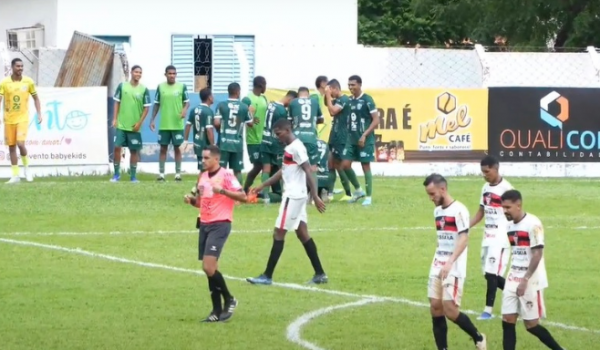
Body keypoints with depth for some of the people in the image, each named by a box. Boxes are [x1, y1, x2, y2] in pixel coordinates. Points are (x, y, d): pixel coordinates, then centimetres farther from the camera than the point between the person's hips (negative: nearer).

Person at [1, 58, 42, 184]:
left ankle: (26, 167, 8)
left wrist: (39, 114, 4)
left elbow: (35, 98, 11)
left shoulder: (28, 82, -1)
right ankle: (15, 175, 13)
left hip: (23, 118, -1)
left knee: (20, 143, -17)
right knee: (11, 146, 5)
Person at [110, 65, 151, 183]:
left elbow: (146, 107, 0)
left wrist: (139, 122, -7)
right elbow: (117, 102, 6)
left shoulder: (144, 89, -1)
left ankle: (133, 176, 13)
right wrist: (115, 119, -2)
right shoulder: (122, 86, 1)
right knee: (117, 147, -6)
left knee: (134, 151, 5)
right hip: (121, 125, 0)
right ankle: (116, 174, 5)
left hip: (135, 127, 0)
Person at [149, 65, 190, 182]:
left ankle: (178, 173, 10)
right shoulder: (160, 87, 4)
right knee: (163, 148, 3)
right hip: (164, 124, 2)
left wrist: (185, 110, -19)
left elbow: (187, 102, 4)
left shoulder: (182, 86, -1)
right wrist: (152, 120, 7)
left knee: (177, 148, 4)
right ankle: (161, 173, 7)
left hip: (177, 124, -1)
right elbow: (157, 104, 11)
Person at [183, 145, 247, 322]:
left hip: (220, 225, -8)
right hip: (204, 224, 8)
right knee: (209, 269, 7)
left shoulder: (226, 176, -10)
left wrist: (222, 191, -26)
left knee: (209, 267, -17)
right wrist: (191, 200, 2)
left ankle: (229, 300, 3)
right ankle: (217, 311, 12)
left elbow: (242, 196, -15)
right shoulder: (202, 177, 13)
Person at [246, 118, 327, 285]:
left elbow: (308, 172, -20)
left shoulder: (296, 147, -16)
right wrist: (263, 186, 26)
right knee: (303, 234, 11)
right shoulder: (289, 148, 14)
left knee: (278, 234, -6)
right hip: (295, 195, 10)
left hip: (293, 196, -10)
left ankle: (267, 276, -3)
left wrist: (315, 197, -24)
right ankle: (320, 274, 13)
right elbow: (283, 171, 25)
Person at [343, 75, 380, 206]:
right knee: (346, 165, 0)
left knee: (366, 166, -1)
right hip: (351, 138, 6)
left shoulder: (367, 100, -10)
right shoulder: (349, 100, 9)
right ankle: (358, 191, 17)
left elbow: (376, 120, -12)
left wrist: (364, 135, -18)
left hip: (364, 140, -6)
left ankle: (368, 196, 7)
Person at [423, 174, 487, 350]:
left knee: (450, 310, -12)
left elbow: (464, 239, -21)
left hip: (454, 269, -8)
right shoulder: (437, 211, 13)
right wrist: (438, 262, 19)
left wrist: (450, 262, -31)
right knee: (435, 308, 2)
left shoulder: (458, 210, -13)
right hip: (437, 267, 8)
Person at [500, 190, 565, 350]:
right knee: (507, 321, 0)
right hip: (513, 280, 8)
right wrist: (514, 278, 18)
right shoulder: (510, 225, 9)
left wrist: (525, 280, -23)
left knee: (531, 325, -3)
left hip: (531, 281, -8)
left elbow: (537, 254, -19)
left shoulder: (533, 224, -15)